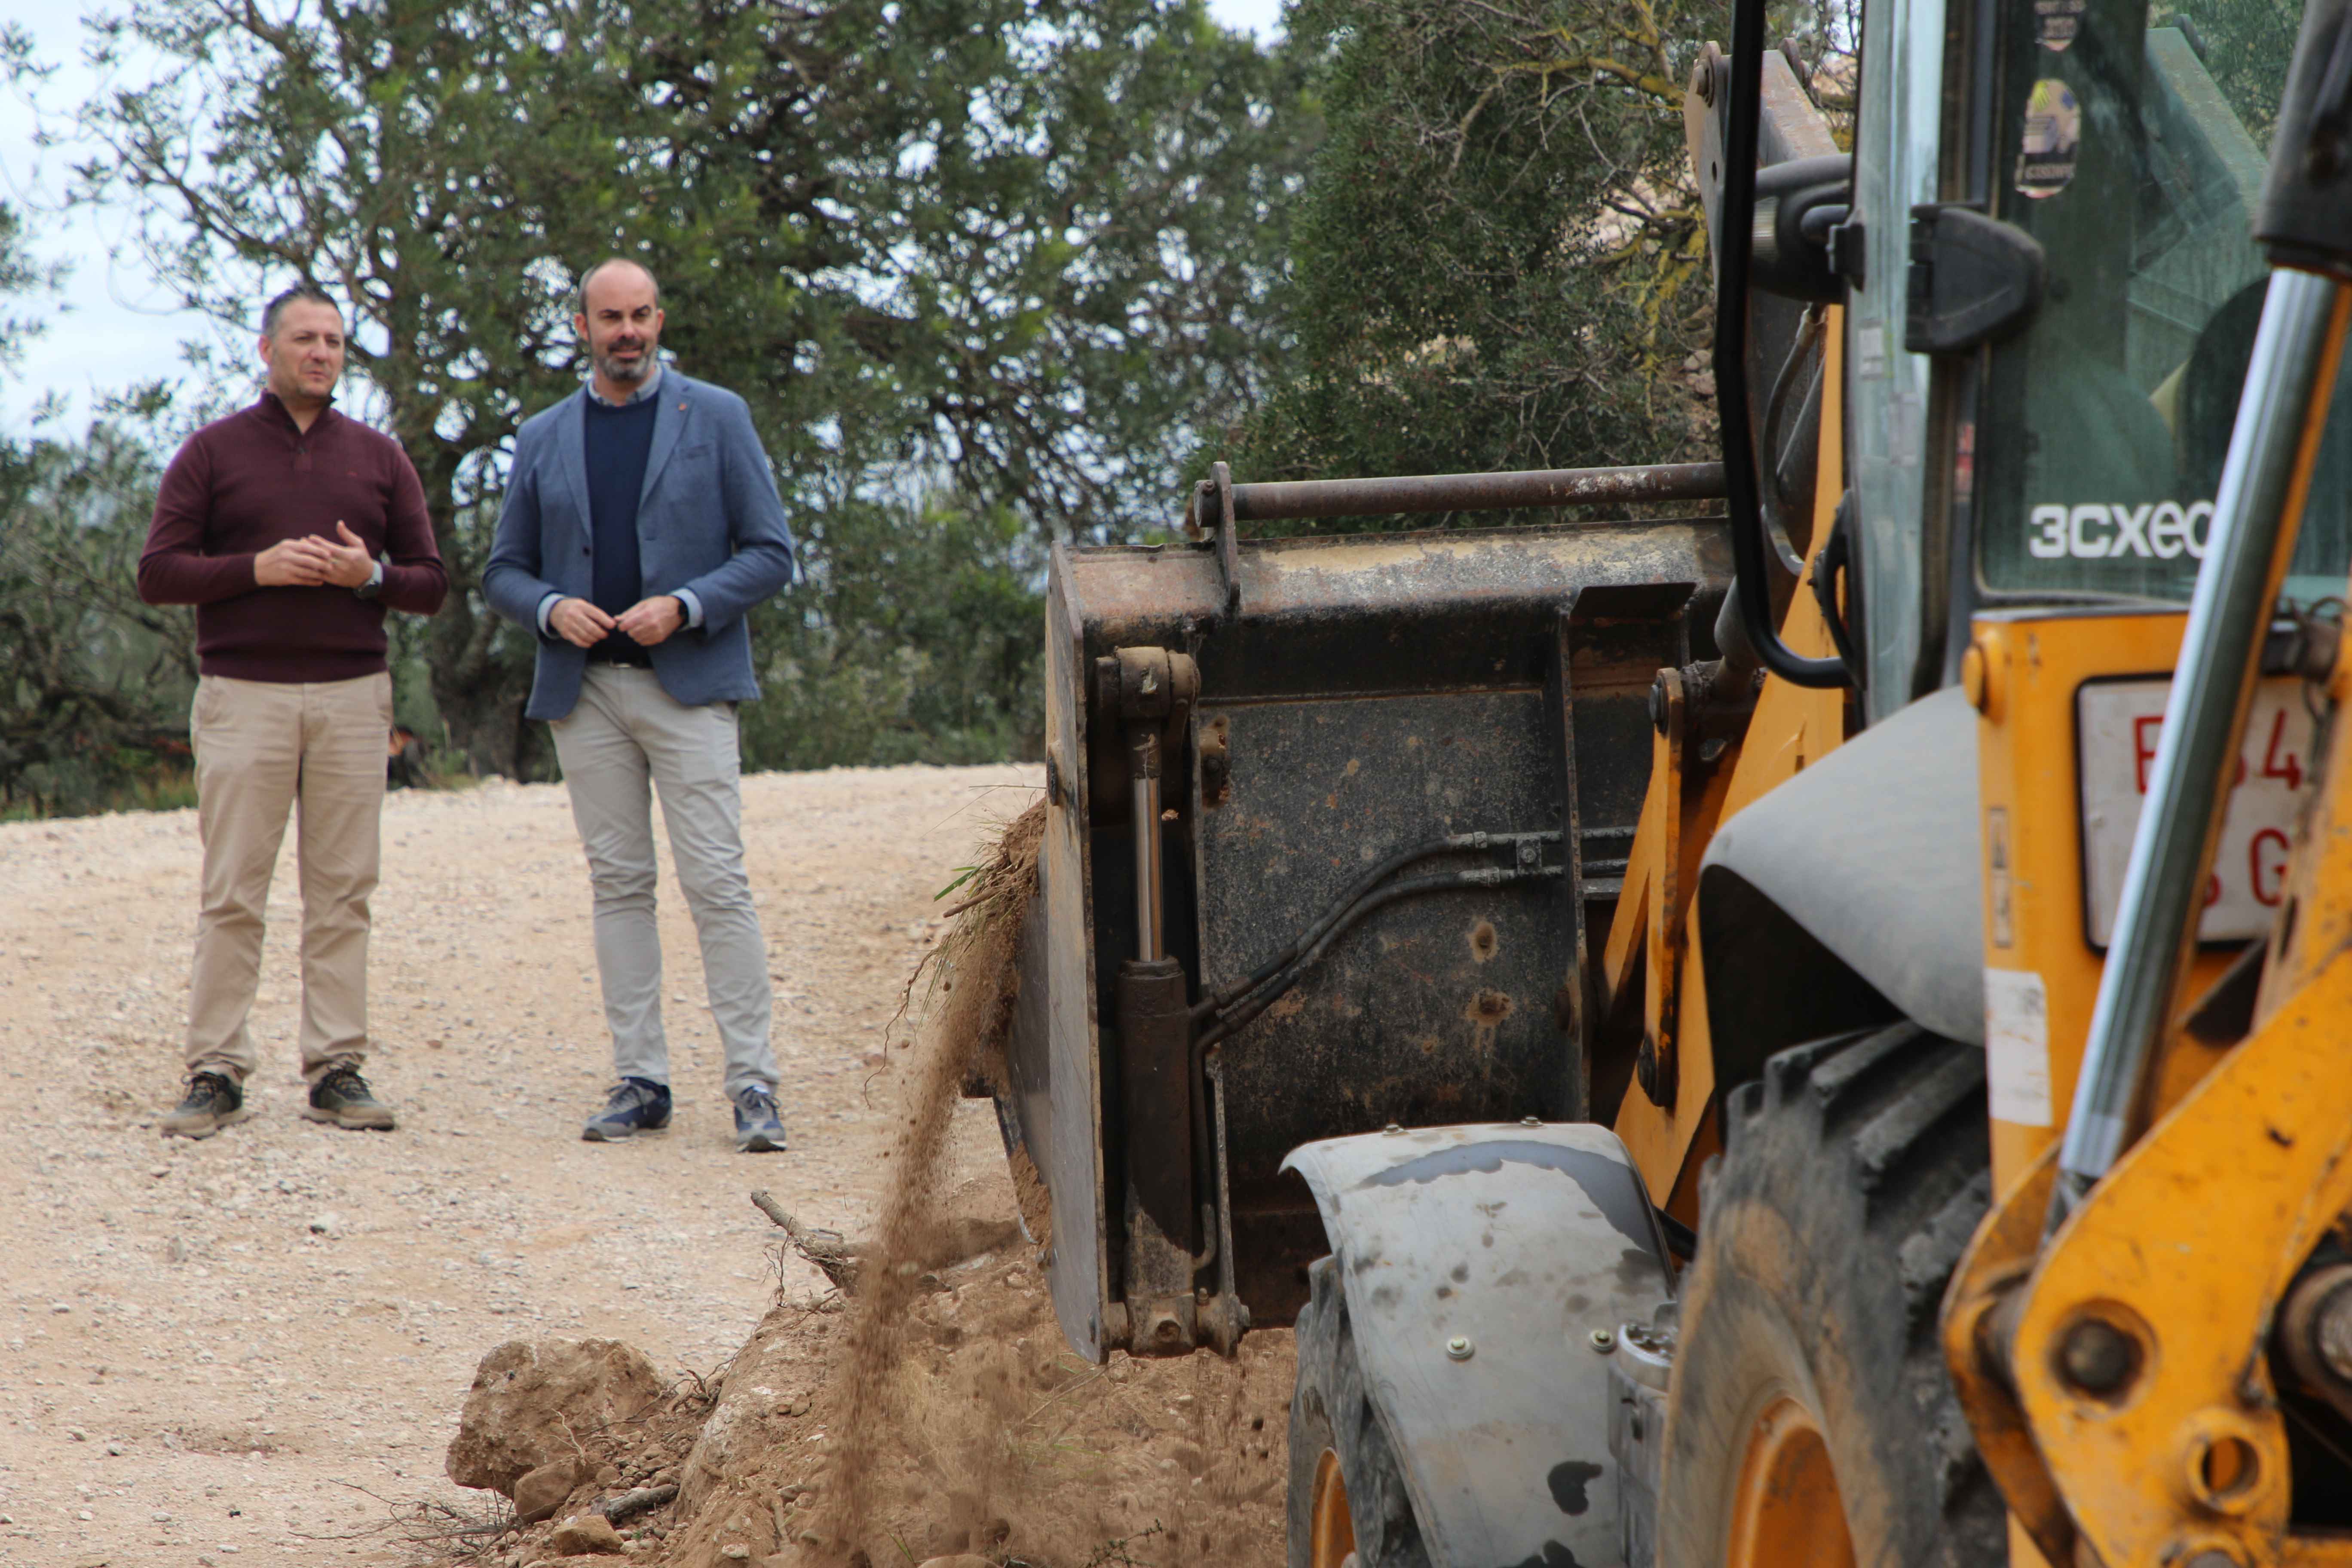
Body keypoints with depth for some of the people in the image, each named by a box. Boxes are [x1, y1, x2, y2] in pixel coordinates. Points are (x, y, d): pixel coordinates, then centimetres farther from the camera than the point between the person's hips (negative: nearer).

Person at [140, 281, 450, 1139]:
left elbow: (431, 584, 13)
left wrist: (371, 575, -8)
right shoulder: (212, 452, 6)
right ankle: (216, 1074, -1)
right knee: (232, 894, -4)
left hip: (352, 695, 2)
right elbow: (158, 574, 1)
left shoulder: (379, 458, 13)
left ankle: (338, 1069, 5)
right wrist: (257, 568, -12)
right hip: (243, 697, -2)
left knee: (343, 893, 1)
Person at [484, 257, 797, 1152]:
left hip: (689, 683, -3)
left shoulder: (716, 419, 5)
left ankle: (753, 1085, -8)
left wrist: (685, 607, -13)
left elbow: (771, 554, 2)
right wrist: (552, 609, -7)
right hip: (584, 689, 3)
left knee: (717, 883, -9)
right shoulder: (543, 439, 13)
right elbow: (504, 573, 15)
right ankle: (639, 1081, 8)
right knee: (618, 884, 4)